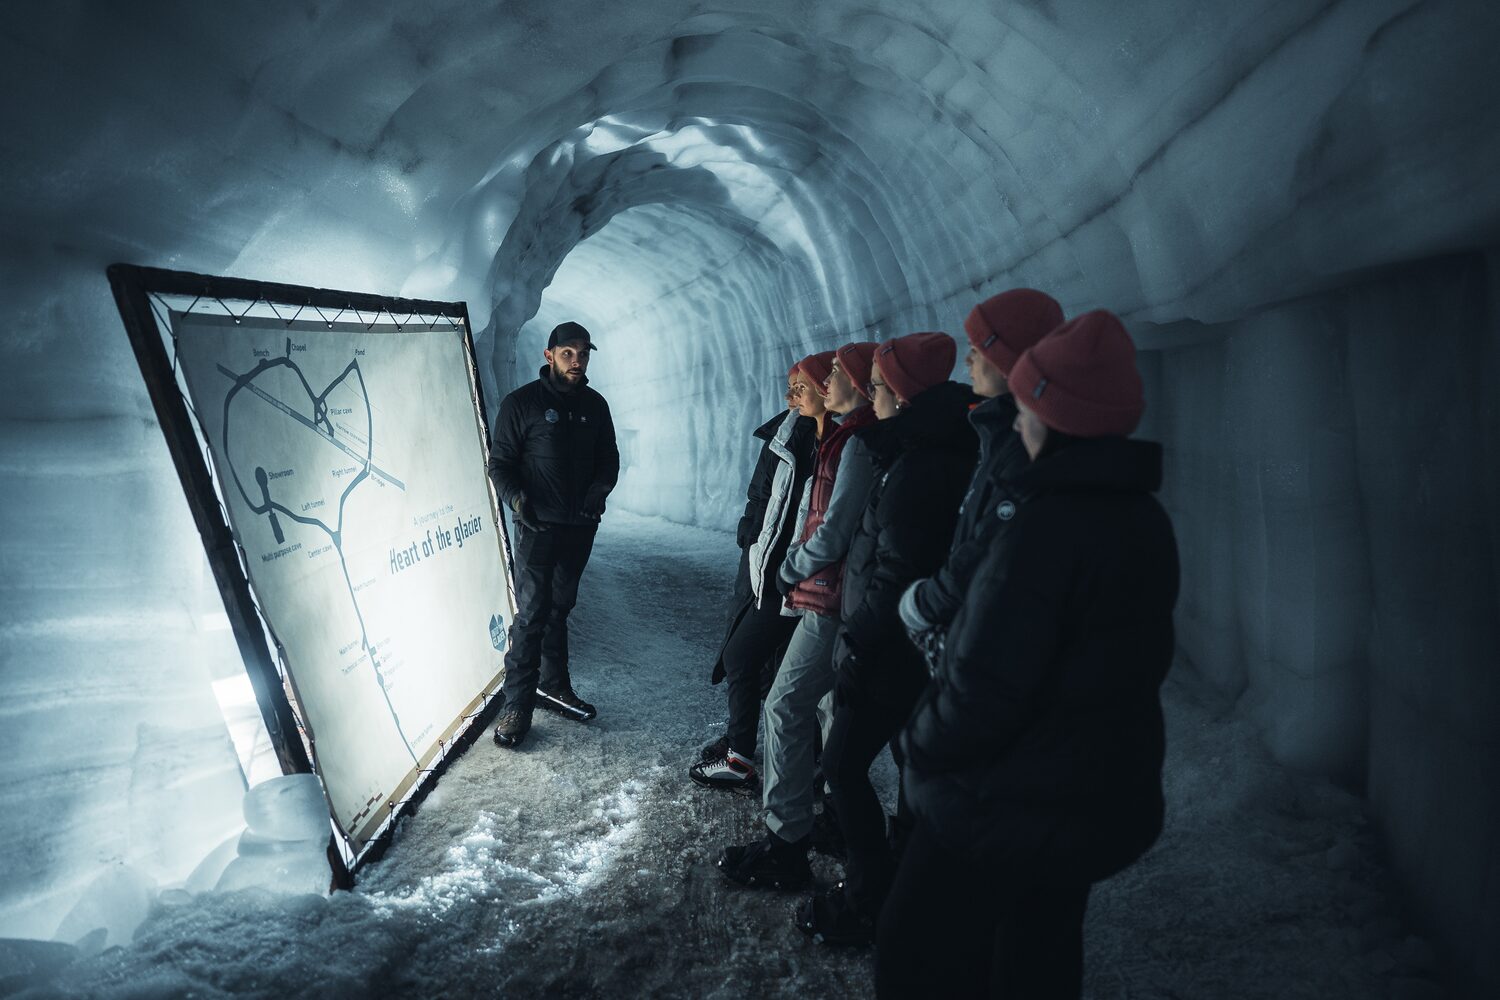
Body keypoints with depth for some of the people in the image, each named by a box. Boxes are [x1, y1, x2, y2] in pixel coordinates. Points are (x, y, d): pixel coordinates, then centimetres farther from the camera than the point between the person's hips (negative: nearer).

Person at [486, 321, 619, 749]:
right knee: (532, 613, -6)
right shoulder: (521, 403, -6)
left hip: (580, 526, 5)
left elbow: (609, 458, 13)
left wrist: (600, 488, -7)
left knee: (559, 608, 16)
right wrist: (516, 498, -23)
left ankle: (553, 685, 30)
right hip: (538, 526, -5)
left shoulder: (595, 405, 8)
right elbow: (500, 462, -5)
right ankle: (517, 704, 3)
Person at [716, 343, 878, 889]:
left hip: (832, 600, -10)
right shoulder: (853, 436, 14)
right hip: (838, 594, 10)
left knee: (787, 706, -6)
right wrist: (798, 564, 7)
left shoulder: (858, 443, -17)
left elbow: (833, 531, -20)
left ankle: (785, 846, 2)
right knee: (828, 705, 19)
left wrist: (791, 571, -6)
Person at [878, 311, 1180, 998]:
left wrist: (920, 744, -8)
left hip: (1009, 810, -9)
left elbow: (984, 688, -27)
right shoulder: (1147, 520, 3)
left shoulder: (1048, 529, -26)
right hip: (1108, 798, 9)